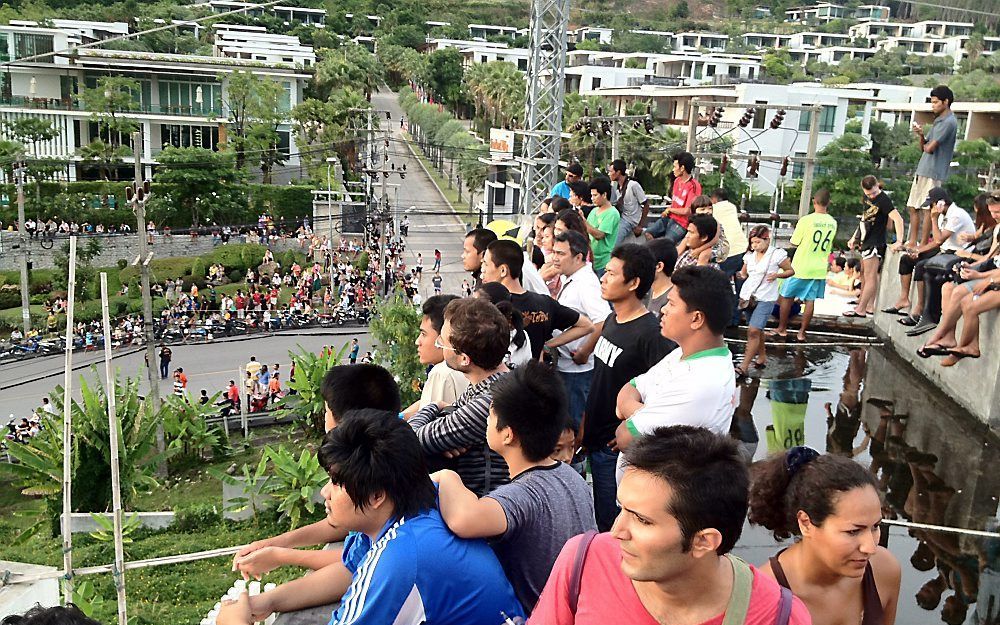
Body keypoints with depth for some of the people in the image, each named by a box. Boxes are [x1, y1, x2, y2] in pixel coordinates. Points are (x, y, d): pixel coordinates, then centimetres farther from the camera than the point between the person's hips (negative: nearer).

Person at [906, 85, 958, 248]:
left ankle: (923, 245, -3)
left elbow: (930, 148, -17)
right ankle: (912, 242, 16)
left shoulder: (949, 122, -11)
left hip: (934, 173, -9)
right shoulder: (938, 120, 20)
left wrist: (926, 145, 5)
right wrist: (920, 135, -1)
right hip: (922, 171, 9)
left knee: (927, 209, -6)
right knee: (913, 207, 10)